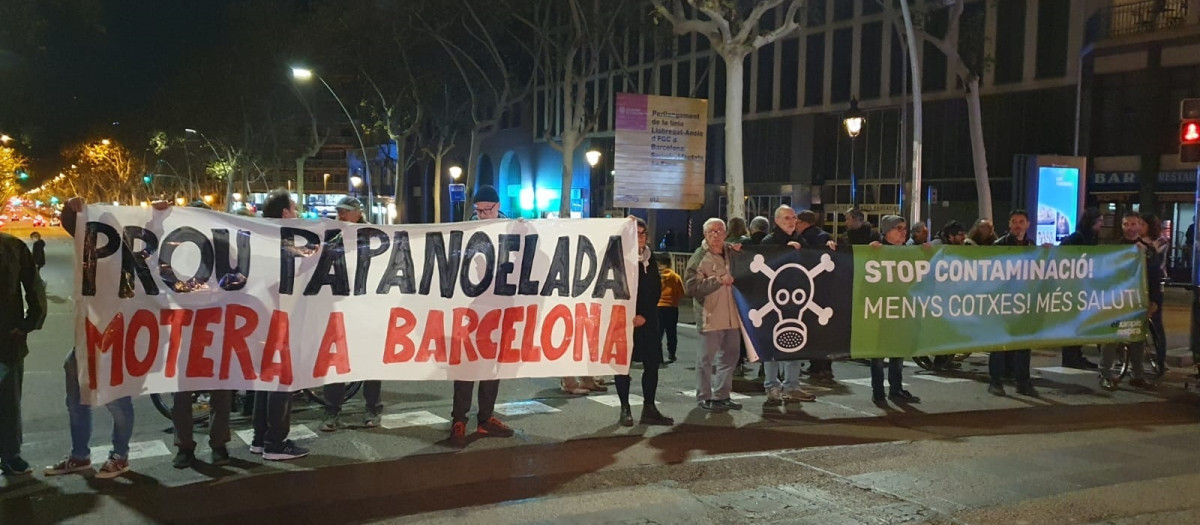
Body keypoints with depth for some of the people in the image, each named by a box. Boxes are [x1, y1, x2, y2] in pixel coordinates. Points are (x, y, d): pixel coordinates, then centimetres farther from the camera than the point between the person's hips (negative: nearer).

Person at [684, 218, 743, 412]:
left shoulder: (732, 253, 14)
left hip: (732, 316, 7)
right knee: (707, 358, 0)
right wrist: (718, 280, -21)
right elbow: (691, 286, -16)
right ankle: (705, 397, 10)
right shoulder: (699, 258, -6)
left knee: (730, 356, 13)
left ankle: (721, 395, 24)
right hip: (710, 316, -7)